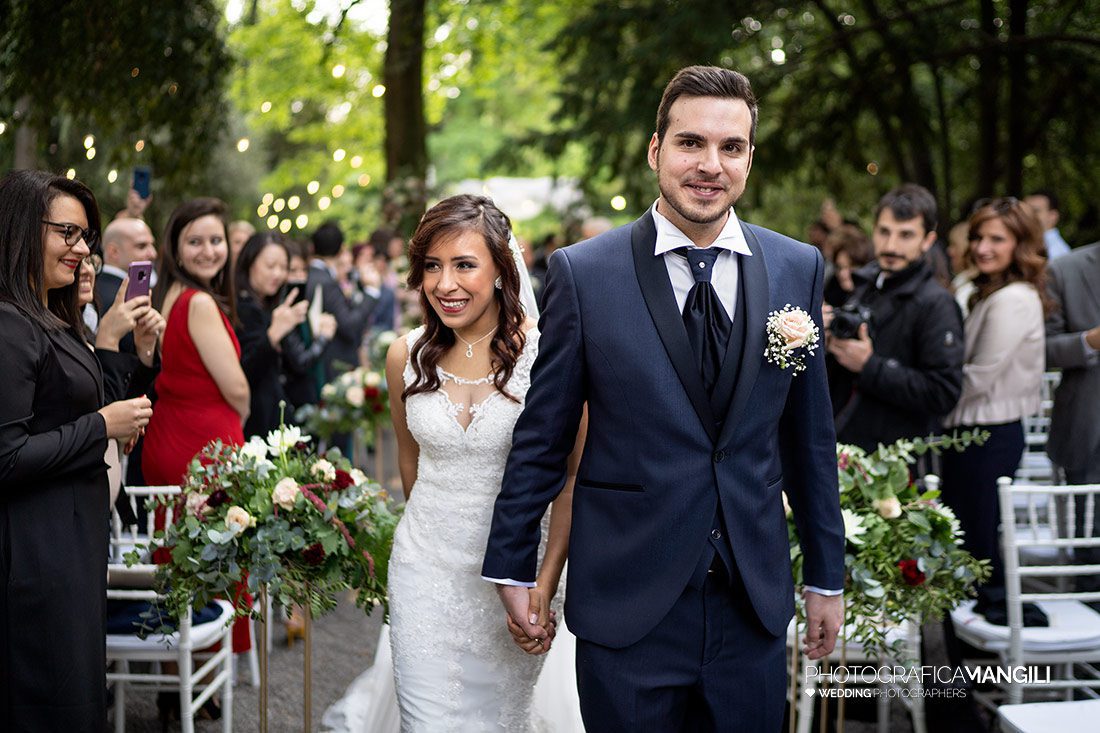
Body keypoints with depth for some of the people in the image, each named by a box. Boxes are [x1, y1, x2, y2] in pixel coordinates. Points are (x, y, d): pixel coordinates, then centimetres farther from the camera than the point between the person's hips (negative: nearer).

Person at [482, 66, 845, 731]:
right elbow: (541, 435, -1)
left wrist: (827, 575, 11)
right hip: (627, 603, -2)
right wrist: (513, 569, 3)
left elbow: (810, 435, 8)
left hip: (755, 604, 3)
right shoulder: (583, 272, -6)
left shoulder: (799, 270, 2)